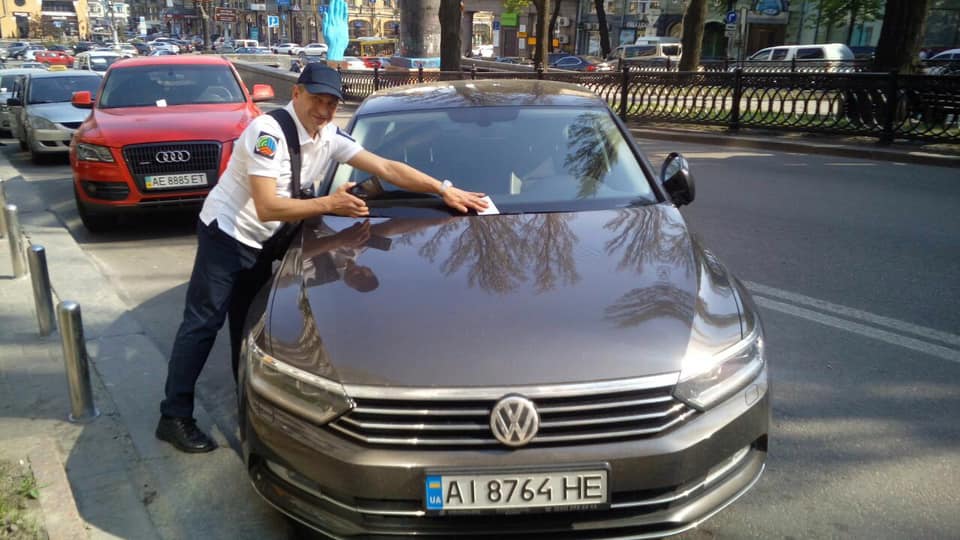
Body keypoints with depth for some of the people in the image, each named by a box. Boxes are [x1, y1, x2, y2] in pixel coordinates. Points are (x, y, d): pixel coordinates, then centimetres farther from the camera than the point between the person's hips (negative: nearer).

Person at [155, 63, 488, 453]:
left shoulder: (330, 137, -3)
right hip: (225, 234, -7)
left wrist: (444, 190, -12)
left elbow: (387, 168, -5)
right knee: (203, 323, -4)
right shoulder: (269, 132, -25)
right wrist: (329, 204, -27)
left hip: (261, 243, 7)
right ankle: (174, 417, 3)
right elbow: (268, 207, -29)